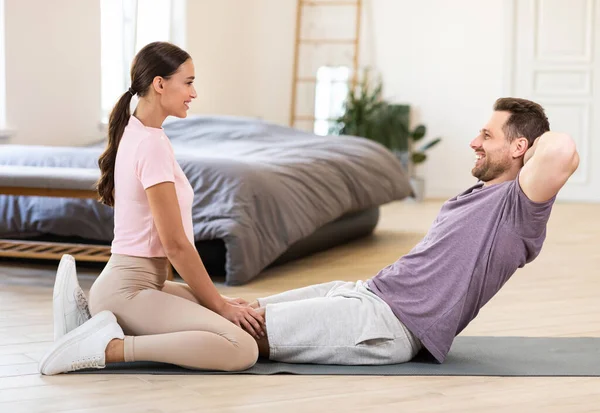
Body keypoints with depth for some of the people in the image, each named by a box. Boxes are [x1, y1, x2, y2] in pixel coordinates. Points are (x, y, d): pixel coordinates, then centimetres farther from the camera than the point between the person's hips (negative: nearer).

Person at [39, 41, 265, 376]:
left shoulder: (133, 133, 13)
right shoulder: (152, 144, -17)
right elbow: (176, 245, -16)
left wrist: (217, 300, 15)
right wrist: (220, 305, -7)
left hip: (137, 281, 10)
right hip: (128, 290, -10)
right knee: (243, 349, -21)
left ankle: (92, 317, 14)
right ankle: (108, 346, -14)